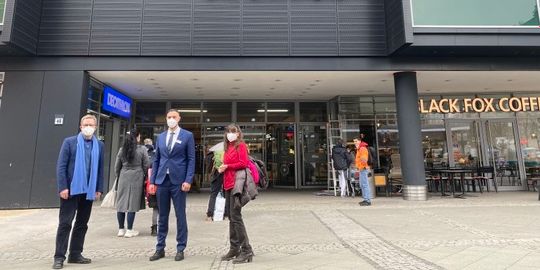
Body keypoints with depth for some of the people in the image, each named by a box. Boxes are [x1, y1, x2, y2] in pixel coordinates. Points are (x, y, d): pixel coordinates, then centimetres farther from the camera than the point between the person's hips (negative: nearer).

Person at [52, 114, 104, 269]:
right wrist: (63, 187, -12)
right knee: (65, 223, 2)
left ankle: (75, 254, 23)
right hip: (71, 189, -3)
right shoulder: (69, 142, -1)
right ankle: (59, 257, 12)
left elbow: (100, 169, 7)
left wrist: (99, 189, 3)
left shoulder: (99, 145, 7)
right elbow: (61, 166, -5)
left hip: (88, 191, 4)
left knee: (82, 224, 11)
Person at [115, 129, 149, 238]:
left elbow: (117, 166, 11)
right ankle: (129, 230, 6)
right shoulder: (142, 149, -5)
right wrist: (143, 176, 13)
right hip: (137, 178, -3)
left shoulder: (122, 149, 6)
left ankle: (121, 229, 17)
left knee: (121, 203, 10)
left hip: (123, 178, 4)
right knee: (132, 204, 1)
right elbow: (146, 166, -2)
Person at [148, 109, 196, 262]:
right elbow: (156, 160, 12)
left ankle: (180, 249, 15)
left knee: (180, 216, 4)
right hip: (162, 180, 4)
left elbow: (191, 159, -4)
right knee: (162, 216, 11)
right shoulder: (161, 137, 13)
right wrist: (152, 181, 6)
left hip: (178, 181, -4)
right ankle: (160, 248, 22)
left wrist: (188, 180, -13)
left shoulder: (187, 136, 0)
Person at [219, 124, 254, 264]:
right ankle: (234, 248, 22)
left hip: (236, 183, -9)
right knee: (231, 217, 12)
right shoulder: (228, 147, 18)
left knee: (236, 216, -10)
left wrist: (227, 166, -10)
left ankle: (246, 250, -4)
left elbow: (244, 163, -16)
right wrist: (222, 168, 2)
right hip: (228, 184, 9)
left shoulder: (241, 145, -5)